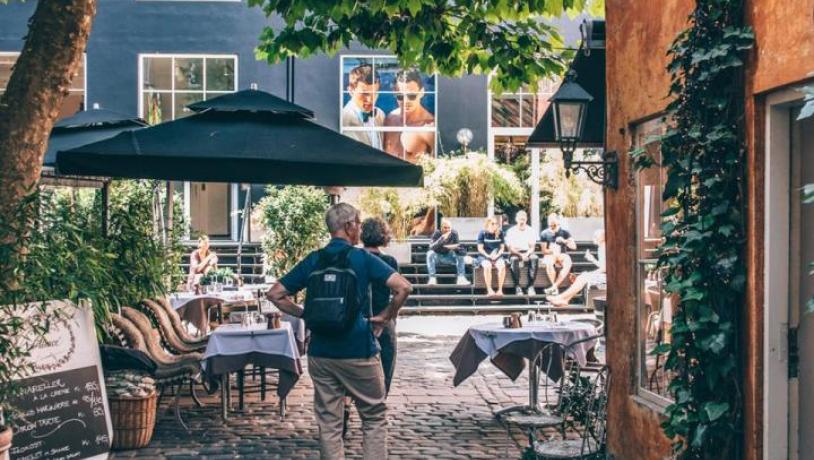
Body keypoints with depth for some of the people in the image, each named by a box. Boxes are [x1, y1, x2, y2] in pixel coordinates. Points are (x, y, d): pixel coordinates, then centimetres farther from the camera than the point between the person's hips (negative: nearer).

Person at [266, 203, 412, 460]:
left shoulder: (313, 261, 5)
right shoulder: (362, 258, -7)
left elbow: (275, 294, 7)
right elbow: (404, 288, -17)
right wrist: (385, 317, -5)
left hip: (321, 353, 4)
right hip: (359, 352, -4)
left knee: (328, 423, 10)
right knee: (374, 417, 10)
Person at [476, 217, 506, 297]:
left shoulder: (500, 233, 4)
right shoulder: (482, 233, -3)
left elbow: (502, 247, 7)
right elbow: (480, 248, -4)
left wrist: (497, 255, -11)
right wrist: (488, 256, -17)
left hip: (497, 256, 2)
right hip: (484, 256, -2)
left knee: (502, 266, -31)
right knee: (487, 266, -36)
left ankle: (500, 290, -26)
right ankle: (489, 290, -29)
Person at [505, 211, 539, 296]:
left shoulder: (530, 230, 7)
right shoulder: (511, 231, 1)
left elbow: (532, 247, 2)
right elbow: (510, 248, -6)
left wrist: (527, 254, -20)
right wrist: (520, 255, -23)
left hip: (527, 253, 2)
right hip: (515, 253, -1)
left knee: (534, 258, -33)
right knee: (514, 260, -37)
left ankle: (531, 286, -33)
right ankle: (517, 286, -34)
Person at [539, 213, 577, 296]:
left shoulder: (564, 232, 4)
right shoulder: (544, 233, 3)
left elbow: (574, 246, -4)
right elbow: (544, 250, -1)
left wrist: (564, 241, -22)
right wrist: (553, 252, -22)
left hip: (562, 255, 1)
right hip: (549, 255, -1)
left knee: (568, 263, -34)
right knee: (549, 263, -37)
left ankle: (554, 287, -36)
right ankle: (555, 288, -34)